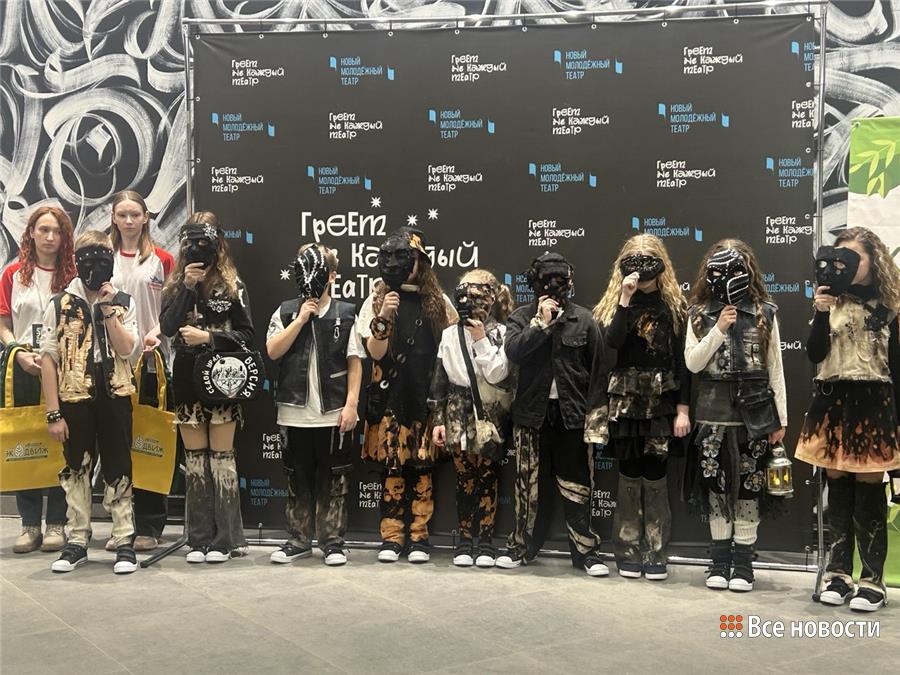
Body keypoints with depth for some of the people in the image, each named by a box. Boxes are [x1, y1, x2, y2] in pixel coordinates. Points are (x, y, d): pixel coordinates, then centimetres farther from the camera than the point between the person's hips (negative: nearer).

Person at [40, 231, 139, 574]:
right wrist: (54, 413, -7)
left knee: (118, 469, 4)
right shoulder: (60, 304, 1)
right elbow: (48, 358, -2)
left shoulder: (124, 302, 5)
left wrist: (108, 310, -13)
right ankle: (77, 542, 20)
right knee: (75, 468, 8)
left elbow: (126, 349, -8)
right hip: (74, 398, 0)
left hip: (115, 396, 0)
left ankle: (125, 542, 11)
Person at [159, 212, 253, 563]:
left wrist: (208, 337, -16)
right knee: (194, 460, 7)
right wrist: (187, 288, -13)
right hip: (187, 381, 3)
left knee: (221, 457, 1)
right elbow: (166, 327, -7)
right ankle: (199, 539, 15)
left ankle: (224, 539, 8)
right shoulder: (175, 284, 8)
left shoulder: (231, 285, -2)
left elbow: (247, 334, -5)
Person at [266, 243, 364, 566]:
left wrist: (351, 404, -7)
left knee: (333, 480, 6)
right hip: (295, 413, 2)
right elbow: (273, 351, -7)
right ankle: (298, 540, 22)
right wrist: (301, 319, -11)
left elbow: (355, 363, 0)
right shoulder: (285, 312, 5)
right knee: (298, 479, 11)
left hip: (334, 414, -2)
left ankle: (333, 542, 15)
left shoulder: (346, 314, 1)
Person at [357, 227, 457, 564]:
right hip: (391, 399, 0)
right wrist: (383, 318, -19)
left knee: (422, 469, 3)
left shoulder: (439, 302, 6)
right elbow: (375, 353, -3)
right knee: (392, 468, 1)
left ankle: (418, 537, 13)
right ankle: (391, 536, 11)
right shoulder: (377, 300, 4)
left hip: (426, 399, 1)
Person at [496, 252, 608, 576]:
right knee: (530, 483, 9)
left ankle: (585, 550, 14)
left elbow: (597, 367, 2)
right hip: (532, 412, 1)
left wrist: (594, 411, -3)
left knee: (577, 486, 4)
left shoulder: (583, 319, 3)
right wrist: (542, 323, -13)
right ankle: (522, 545, 21)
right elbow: (513, 351, -13)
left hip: (572, 412, 0)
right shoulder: (522, 316, 5)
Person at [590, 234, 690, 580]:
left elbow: (682, 361, 0)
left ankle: (655, 554, 11)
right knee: (629, 475, 5)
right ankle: (628, 552, 13)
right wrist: (626, 299, -17)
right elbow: (612, 341, -13)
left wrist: (683, 408, -5)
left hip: (661, 401, -1)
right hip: (625, 400, 1)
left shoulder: (674, 305, 3)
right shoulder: (614, 303, 6)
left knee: (655, 476, 2)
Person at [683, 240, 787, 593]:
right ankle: (720, 562, 16)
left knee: (748, 488, 2)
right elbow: (692, 363, -3)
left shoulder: (764, 313, 2)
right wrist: (719, 329, -13)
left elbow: (775, 369, 3)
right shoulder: (699, 314, 5)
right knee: (716, 487, 5)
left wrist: (780, 418, 1)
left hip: (754, 412, -1)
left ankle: (743, 563, 13)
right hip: (712, 414, 1)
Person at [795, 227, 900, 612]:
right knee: (838, 489, 7)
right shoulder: (829, 302, 8)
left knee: (869, 491, -2)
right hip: (832, 404, 3)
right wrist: (821, 314, -15)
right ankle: (838, 573, 17)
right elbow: (815, 355, -2)